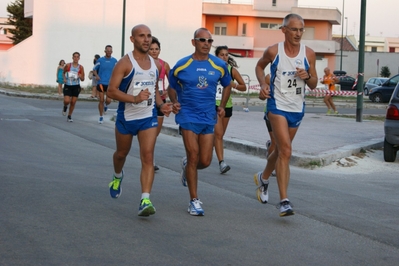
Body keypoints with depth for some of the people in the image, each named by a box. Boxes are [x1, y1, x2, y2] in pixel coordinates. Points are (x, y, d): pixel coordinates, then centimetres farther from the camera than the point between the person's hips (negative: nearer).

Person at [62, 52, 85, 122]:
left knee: (73, 102, 3)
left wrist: (80, 77, -20)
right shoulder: (68, 65, -5)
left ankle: (69, 116, 20)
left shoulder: (81, 67, -3)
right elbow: (63, 72, 14)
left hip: (76, 87, 1)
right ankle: (65, 107, 21)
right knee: (67, 101, -16)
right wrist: (64, 78, -4)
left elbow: (83, 79, 2)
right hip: (67, 86, -1)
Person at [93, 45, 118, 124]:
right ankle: (101, 117, 11)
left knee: (108, 100, -8)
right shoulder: (100, 60, -1)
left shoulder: (114, 61, 2)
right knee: (101, 100, -1)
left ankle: (106, 106, 29)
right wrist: (96, 75, -9)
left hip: (110, 83, 1)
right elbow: (94, 69, 9)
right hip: (101, 83, -1)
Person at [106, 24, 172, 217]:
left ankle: (145, 201, -18)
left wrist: (161, 105, 1)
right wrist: (135, 98, -31)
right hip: (126, 117, -2)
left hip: (149, 117, 3)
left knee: (148, 157, -13)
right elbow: (111, 91, -18)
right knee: (121, 153, 18)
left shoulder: (156, 65, 6)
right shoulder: (125, 63, -12)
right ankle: (118, 177, 52)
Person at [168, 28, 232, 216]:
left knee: (205, 161, 2)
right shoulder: (182, 65, -4)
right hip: (188, 115, -3)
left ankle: (187, 166, 39)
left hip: (208, 117, 3)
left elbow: (227, 85, 20)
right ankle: (194, 201, 0)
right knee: (194, 157, -10)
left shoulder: (219, 66, 2)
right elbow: (172, 87, 10)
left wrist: (222, 106, 9)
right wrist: (174, 103, -7)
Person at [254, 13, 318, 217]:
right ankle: (284, 201, -18)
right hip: (278, 105, -4)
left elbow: (313, 85, 7)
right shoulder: (273, 51, -8)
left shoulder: (309, 54, -1)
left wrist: (307, 76, -15)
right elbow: (259, 66, 13)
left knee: (281, 150, 19)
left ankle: (263, 178, 48)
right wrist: (263, 84, -4)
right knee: (286, 151, -17)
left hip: (297, 108, 4)